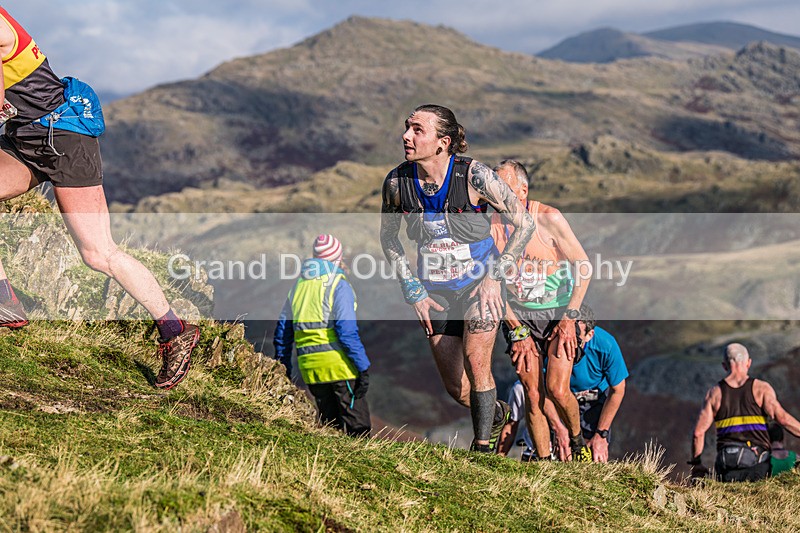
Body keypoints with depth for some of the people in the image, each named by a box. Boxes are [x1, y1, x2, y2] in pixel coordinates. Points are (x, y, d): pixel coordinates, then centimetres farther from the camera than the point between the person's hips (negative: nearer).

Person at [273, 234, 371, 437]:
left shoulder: (299, 285, 15)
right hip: (337, 363, -7)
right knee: (359, 427, -5)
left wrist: (283, 366, 24)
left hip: (309, 366, 7)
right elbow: (347, 331, -16)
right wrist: (363, 367, -16)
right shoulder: (338, 285, -7)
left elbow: (282, 329, 17)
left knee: (329, 425, 15)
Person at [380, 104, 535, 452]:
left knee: (475, 361, -19)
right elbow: (387, 237, 6)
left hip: (479, 283, -3)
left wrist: (494, 276, -14)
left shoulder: (474, 176, -21)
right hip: (435, 290, 3)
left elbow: (524, 224, -10)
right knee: (455, 388, 5)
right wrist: (413, 290, 0)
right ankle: (498, 413, 38)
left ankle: (483, 445, 1)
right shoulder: (397, 182, -13)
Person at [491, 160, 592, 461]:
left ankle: (578, 442, 15)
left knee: (557, 390, -13)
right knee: (533, 396, -3)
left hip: (559, 313, -2)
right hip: (519, 316, 3)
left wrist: (570, 317, -13)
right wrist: (517, 331, -7)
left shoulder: (548, 218, -15)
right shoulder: (490, 225, -7)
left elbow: (583, 265, -7)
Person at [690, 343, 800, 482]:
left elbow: (698, 432, 6)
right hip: (756, 459, -3)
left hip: (725, 462, 3)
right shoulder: (761, 388, 3)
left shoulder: (714, 393, 9)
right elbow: (782, 418, -8)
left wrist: (696, 466, 15)